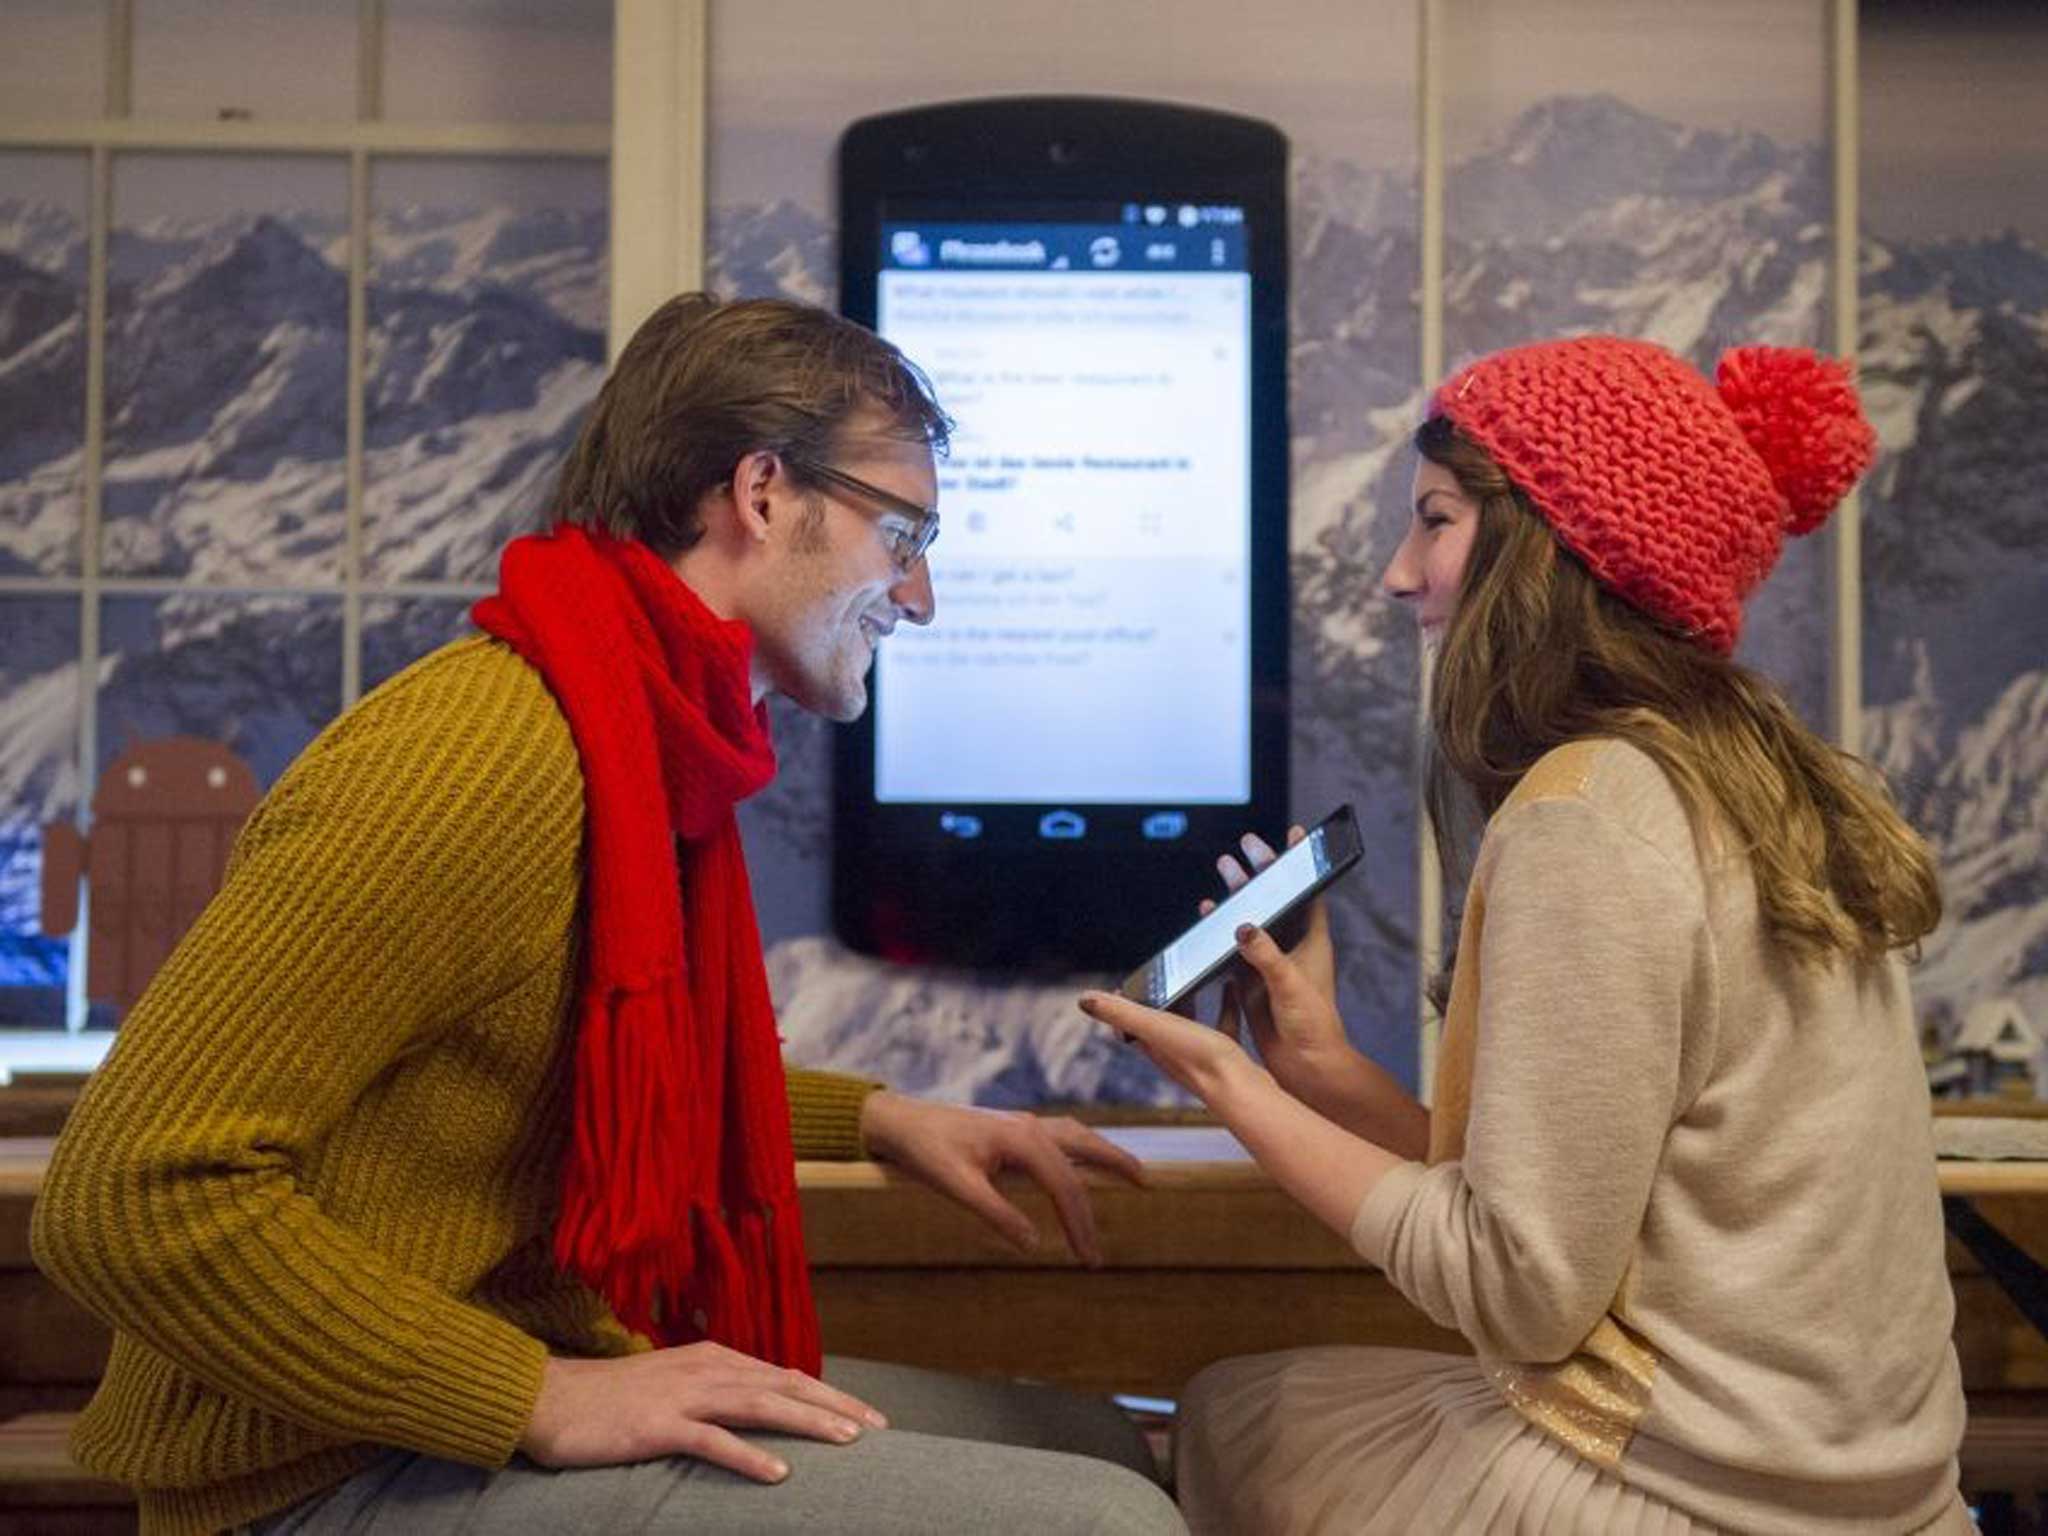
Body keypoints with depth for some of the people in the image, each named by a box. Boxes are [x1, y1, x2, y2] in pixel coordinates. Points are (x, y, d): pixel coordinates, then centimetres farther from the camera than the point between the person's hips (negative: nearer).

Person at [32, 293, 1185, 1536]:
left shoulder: (658, 750, 7)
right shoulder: (480, 757, -22)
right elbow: (130, 1198, -25)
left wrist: (876, 1120, 12)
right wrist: (543, 1400, -24)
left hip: (564, 1346, 9)